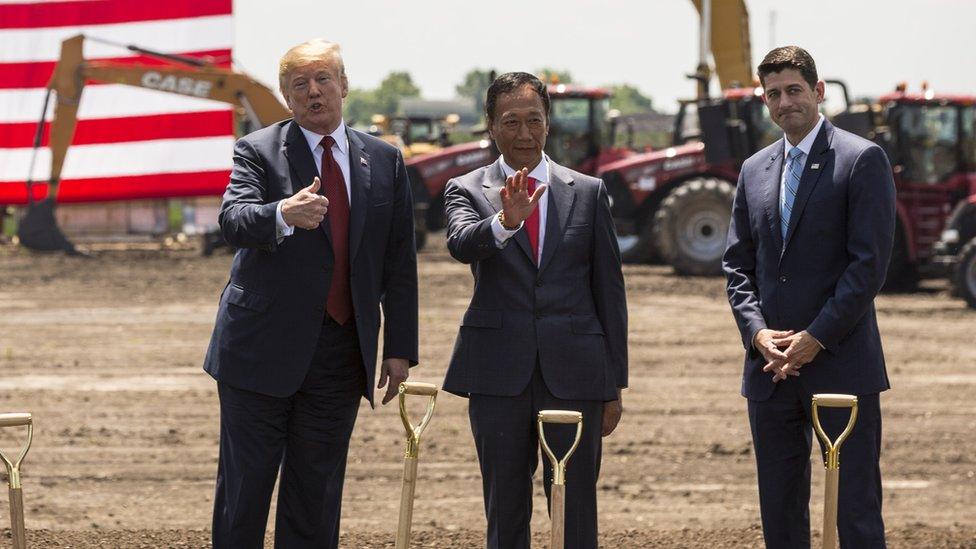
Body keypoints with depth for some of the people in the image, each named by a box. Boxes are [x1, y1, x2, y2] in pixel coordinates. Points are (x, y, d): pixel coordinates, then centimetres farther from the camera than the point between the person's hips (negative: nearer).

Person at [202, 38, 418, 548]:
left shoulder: (384, 161, 10)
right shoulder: (258, 152, -2)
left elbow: (399, 261, 10)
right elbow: (232, 220, -21)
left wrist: (400, 348, 5)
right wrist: (284, 215, -42)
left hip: (341, 352, 3)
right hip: (264, 348, -3)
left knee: (318, 492, 8)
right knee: (245, 483, -1)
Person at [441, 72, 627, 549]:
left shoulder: (588, 193, 9)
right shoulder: (467, 191, 5)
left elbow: (609, 291, 10)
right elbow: (462, 244, -18)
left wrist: (615, 383, 7)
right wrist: (506, 220, -39)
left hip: (574, 374, 0)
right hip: (499, 375, 0)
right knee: (505, 510, 6)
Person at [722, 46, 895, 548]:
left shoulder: (862, 159, -4)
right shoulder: (755, 171, 14)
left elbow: (870, 262, -10)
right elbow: (737, 264, 14)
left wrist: (816, 338, -14)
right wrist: (757, 332, -4)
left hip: (840, 364, -6)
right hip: (771, 369, 6)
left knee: (856, 508, -5)